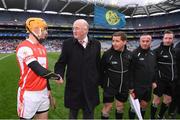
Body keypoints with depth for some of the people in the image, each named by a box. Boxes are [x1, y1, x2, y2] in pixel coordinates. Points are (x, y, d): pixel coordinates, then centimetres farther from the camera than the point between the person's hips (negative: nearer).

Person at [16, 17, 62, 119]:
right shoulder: (24, 48, -18)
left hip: (43, 92, 7)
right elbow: (39, 70, -22)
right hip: (29, 94, -7)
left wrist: (48, 89, 16)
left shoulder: (42, 48, 9)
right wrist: (57, 77, -8)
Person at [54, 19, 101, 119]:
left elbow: (98, 64, 4)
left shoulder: (96, 44, 0)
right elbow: (61, 63, -3)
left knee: (89, 114, 17)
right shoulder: (68, 44, -4)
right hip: (73, 87, -1)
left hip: (90, 87, 1)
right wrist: (59, 75, -21)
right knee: (73, 113, 19)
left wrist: (99, 81, 7)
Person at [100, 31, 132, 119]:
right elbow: (101, 70, -8)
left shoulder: (129, 54, -5)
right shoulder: (107, 54, -16)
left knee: (120, 106, 18)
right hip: (109, 86, -3)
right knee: (107, 106, 6)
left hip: (123, 87, 3)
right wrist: (103, 83, -5)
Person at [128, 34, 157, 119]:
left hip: (148, 86, 6)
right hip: (137, 86, -6)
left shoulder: (152, 54, 6)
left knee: (144, 105, 18)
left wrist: (154, 81, 14)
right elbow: (130, 71, -16)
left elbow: (154, 69, 16)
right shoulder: (135, 54, -15)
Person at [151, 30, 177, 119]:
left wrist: (175, 77, 15)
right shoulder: (157, 51, -11)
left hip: (171, 81, 7)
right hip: (161, 81, -6)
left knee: (168, 100, 16)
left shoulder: (174, 50, 9)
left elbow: (174, 65, 18)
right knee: (156, 101, 3)